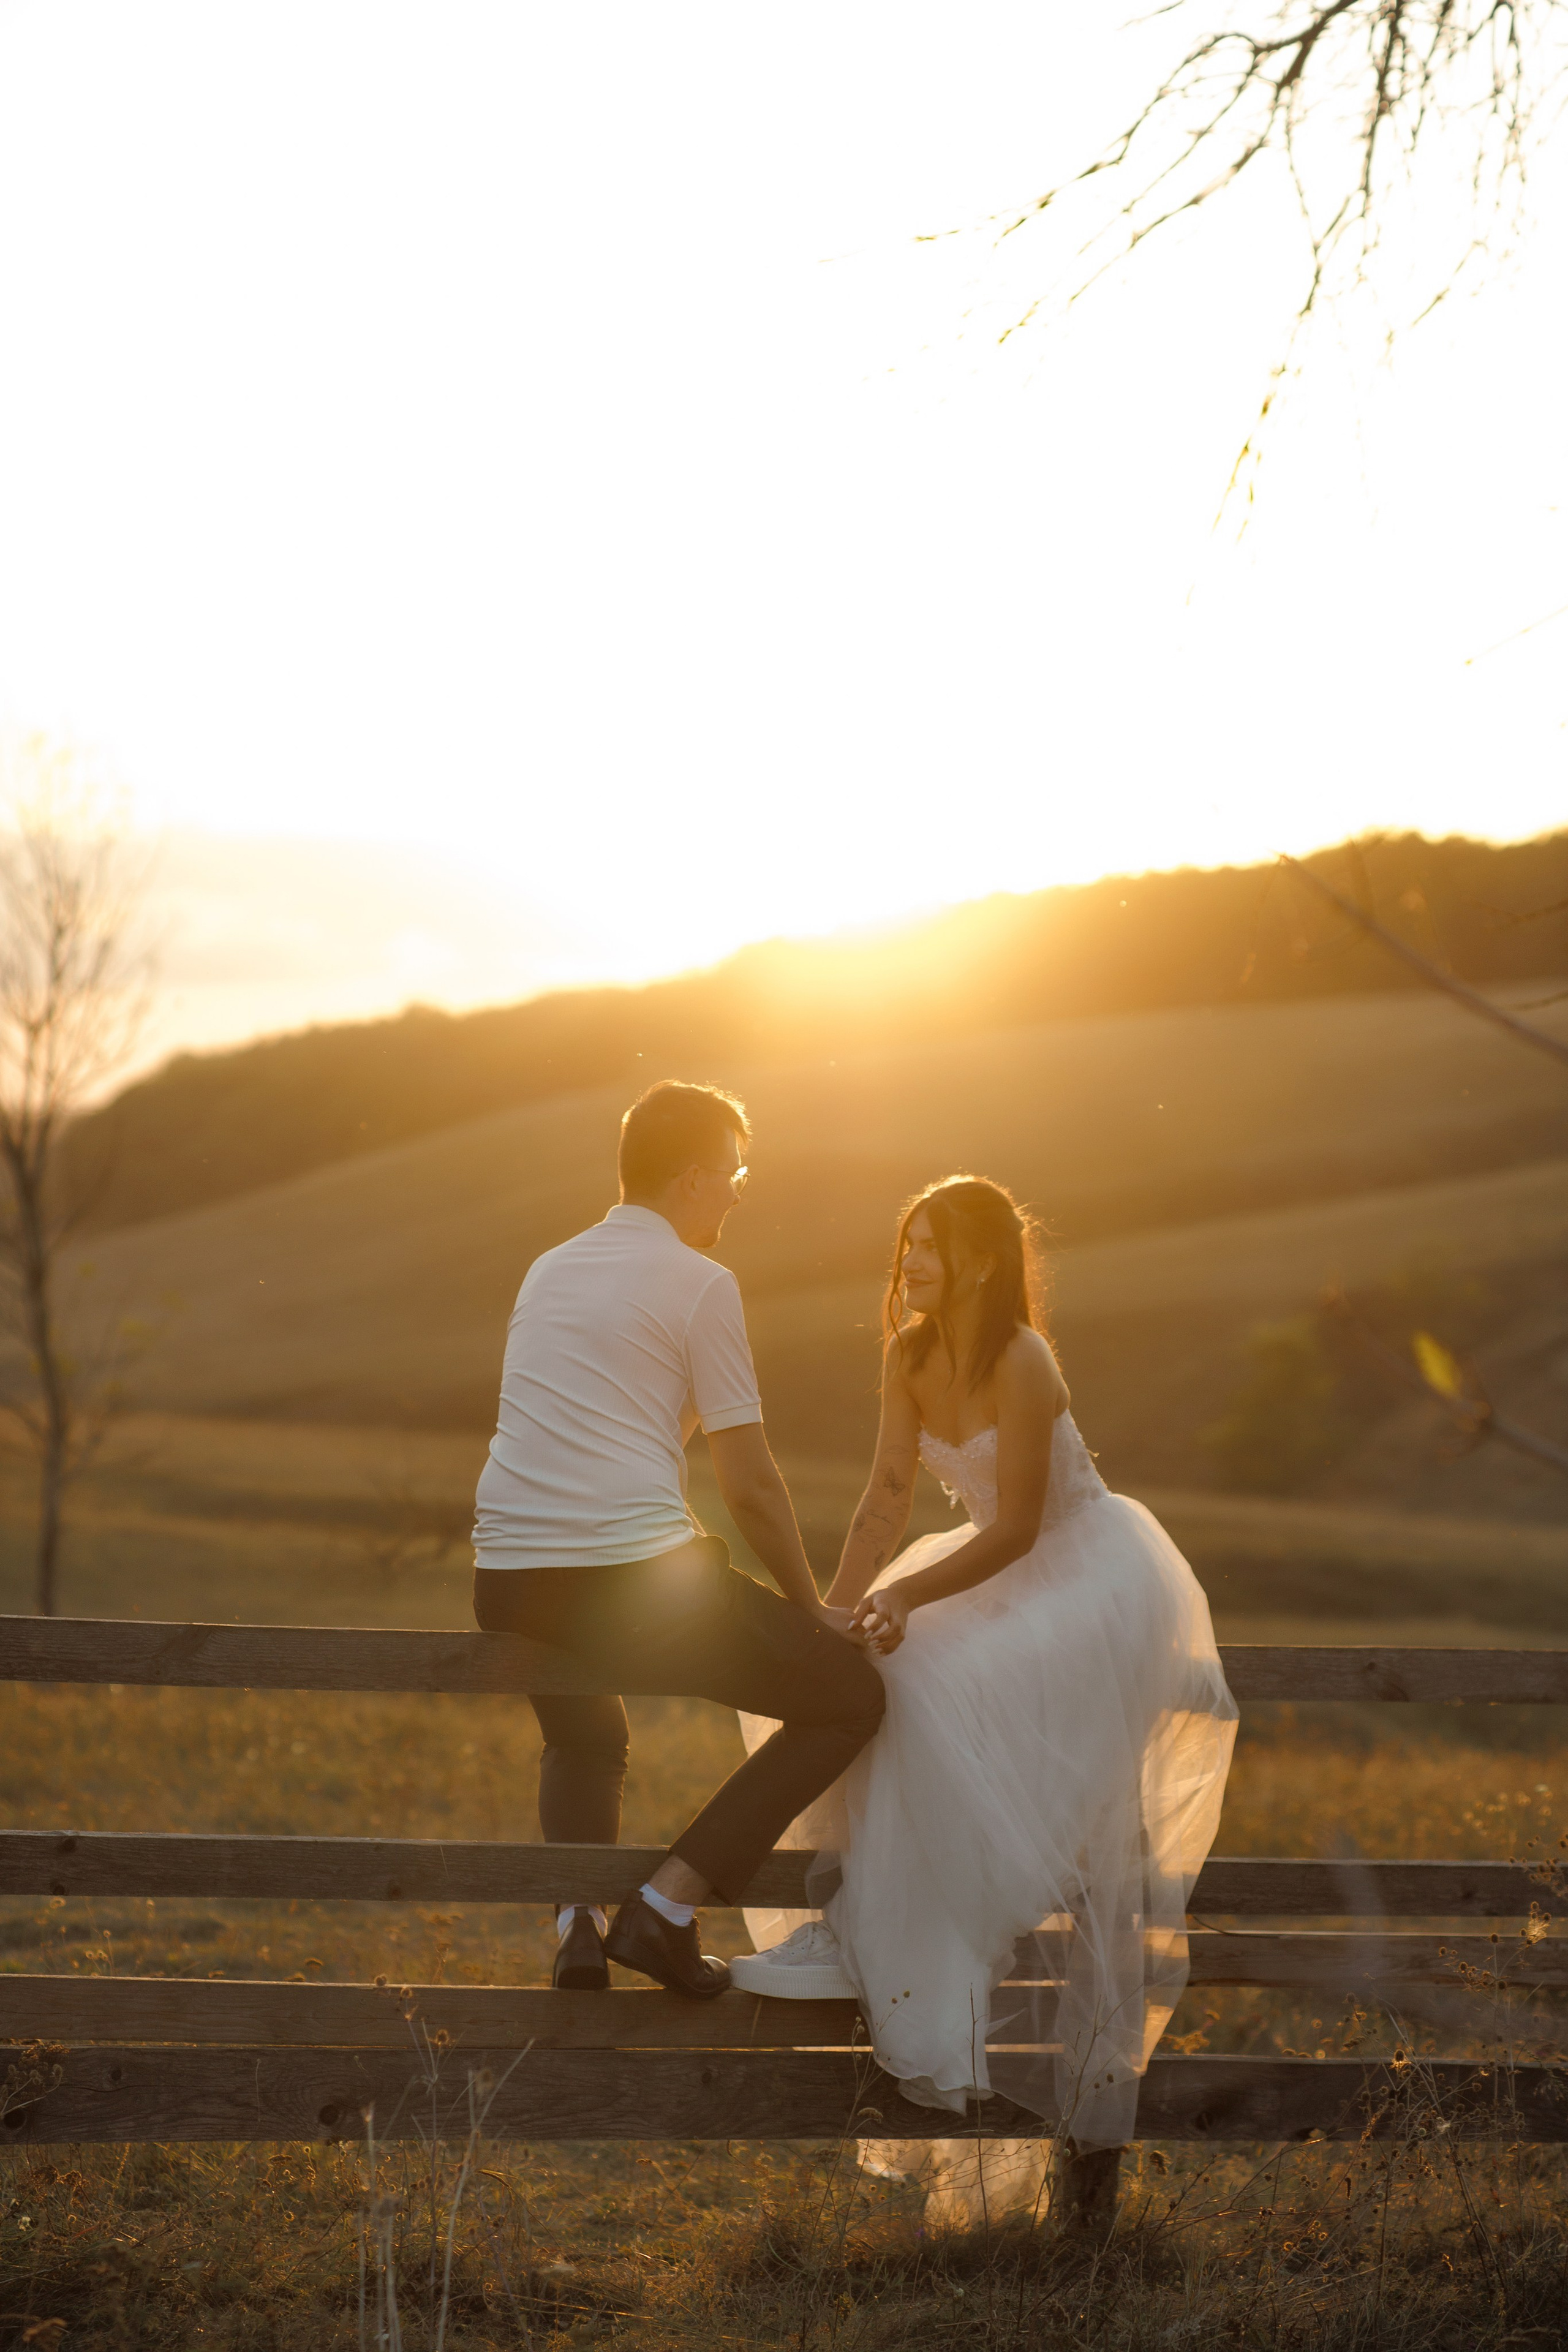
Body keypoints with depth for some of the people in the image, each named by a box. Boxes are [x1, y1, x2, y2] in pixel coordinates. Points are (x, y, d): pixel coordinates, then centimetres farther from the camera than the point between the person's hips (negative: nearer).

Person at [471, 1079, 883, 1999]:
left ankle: (578, 1914, 10)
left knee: (584, 1738, 37)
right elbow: (751, 1485, -3)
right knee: (851, 1695, 7)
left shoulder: (550, 1269, 20)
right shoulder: (700, 1282, -1)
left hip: (510, 1585, 7)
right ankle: (668, 1902, 0)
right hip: (639, 1579, -7)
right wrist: (811, 1607, 11)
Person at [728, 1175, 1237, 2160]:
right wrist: (840, 1606, -15)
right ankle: (850, 1912, -1)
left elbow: (1015, 1528, -23)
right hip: (1012, 1566, 8)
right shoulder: (911, 1355, -2)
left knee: (930, 1684, -26)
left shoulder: (1021, 1363, -24)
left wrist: (903, 1597, -29)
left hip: (1094, 1573, -8)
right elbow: (889, 1497, -2)